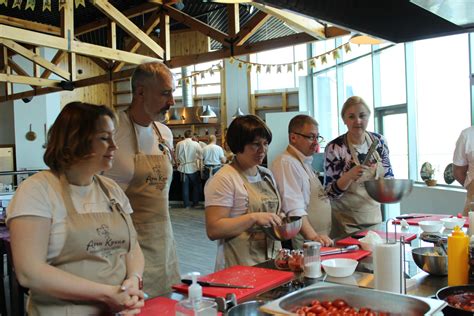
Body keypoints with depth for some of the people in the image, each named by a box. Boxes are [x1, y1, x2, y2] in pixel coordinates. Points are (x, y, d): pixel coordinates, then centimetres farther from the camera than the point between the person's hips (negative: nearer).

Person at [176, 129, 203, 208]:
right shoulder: (196, 144, -10)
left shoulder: (179, 144, -5)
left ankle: (186, 204, 13)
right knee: (196, 186, 13)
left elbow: (177, 157, 3)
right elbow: (201, 156, -6)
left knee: (185, 187, 10)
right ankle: (195, 203, 16)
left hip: (183, 167, 2)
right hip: (193, 167, -2)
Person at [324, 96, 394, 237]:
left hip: (374, 214, 5)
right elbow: (330, 192, -15)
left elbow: (388, 174, 7)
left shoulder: (379, 140, -4)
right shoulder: (335, 148, -17)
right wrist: (349, 176, -31)